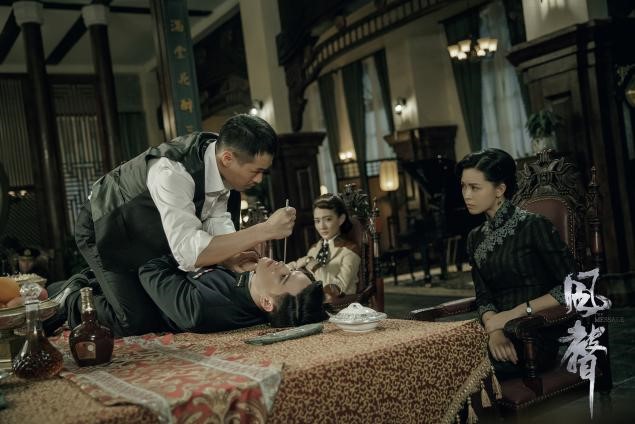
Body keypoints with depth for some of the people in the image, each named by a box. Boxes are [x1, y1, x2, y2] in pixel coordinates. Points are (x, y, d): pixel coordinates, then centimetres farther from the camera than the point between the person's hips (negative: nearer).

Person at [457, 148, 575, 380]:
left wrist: (517, 312, -12)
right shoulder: (475, 238, 13)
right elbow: (483, 297, 7)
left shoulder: (534, 226, -5)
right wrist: (494, 330, -14)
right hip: (498, 333, 5)